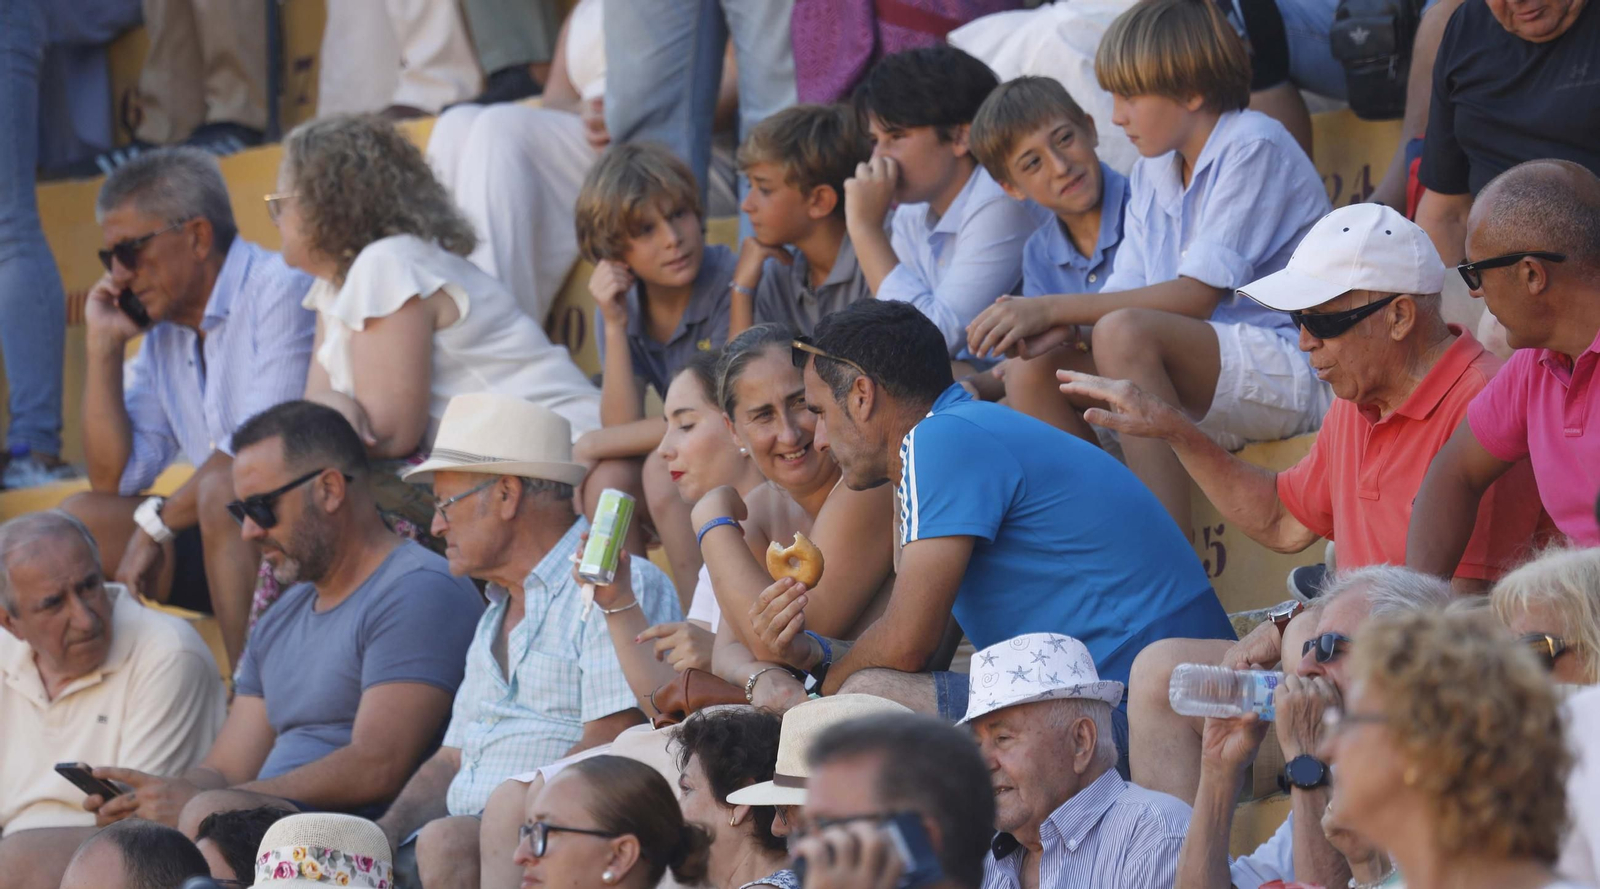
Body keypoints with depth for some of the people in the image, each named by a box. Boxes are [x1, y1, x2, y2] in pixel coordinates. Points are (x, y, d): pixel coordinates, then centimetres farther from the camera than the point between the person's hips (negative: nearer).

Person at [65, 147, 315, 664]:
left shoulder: (280, 292, -12)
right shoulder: (163, 332, 12)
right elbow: (113, 479, 13)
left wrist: (159, 520, -11)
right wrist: (104, 344, 7)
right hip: (222, 532, 8)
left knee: (222, 489, -34)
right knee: (81, 519, -1)